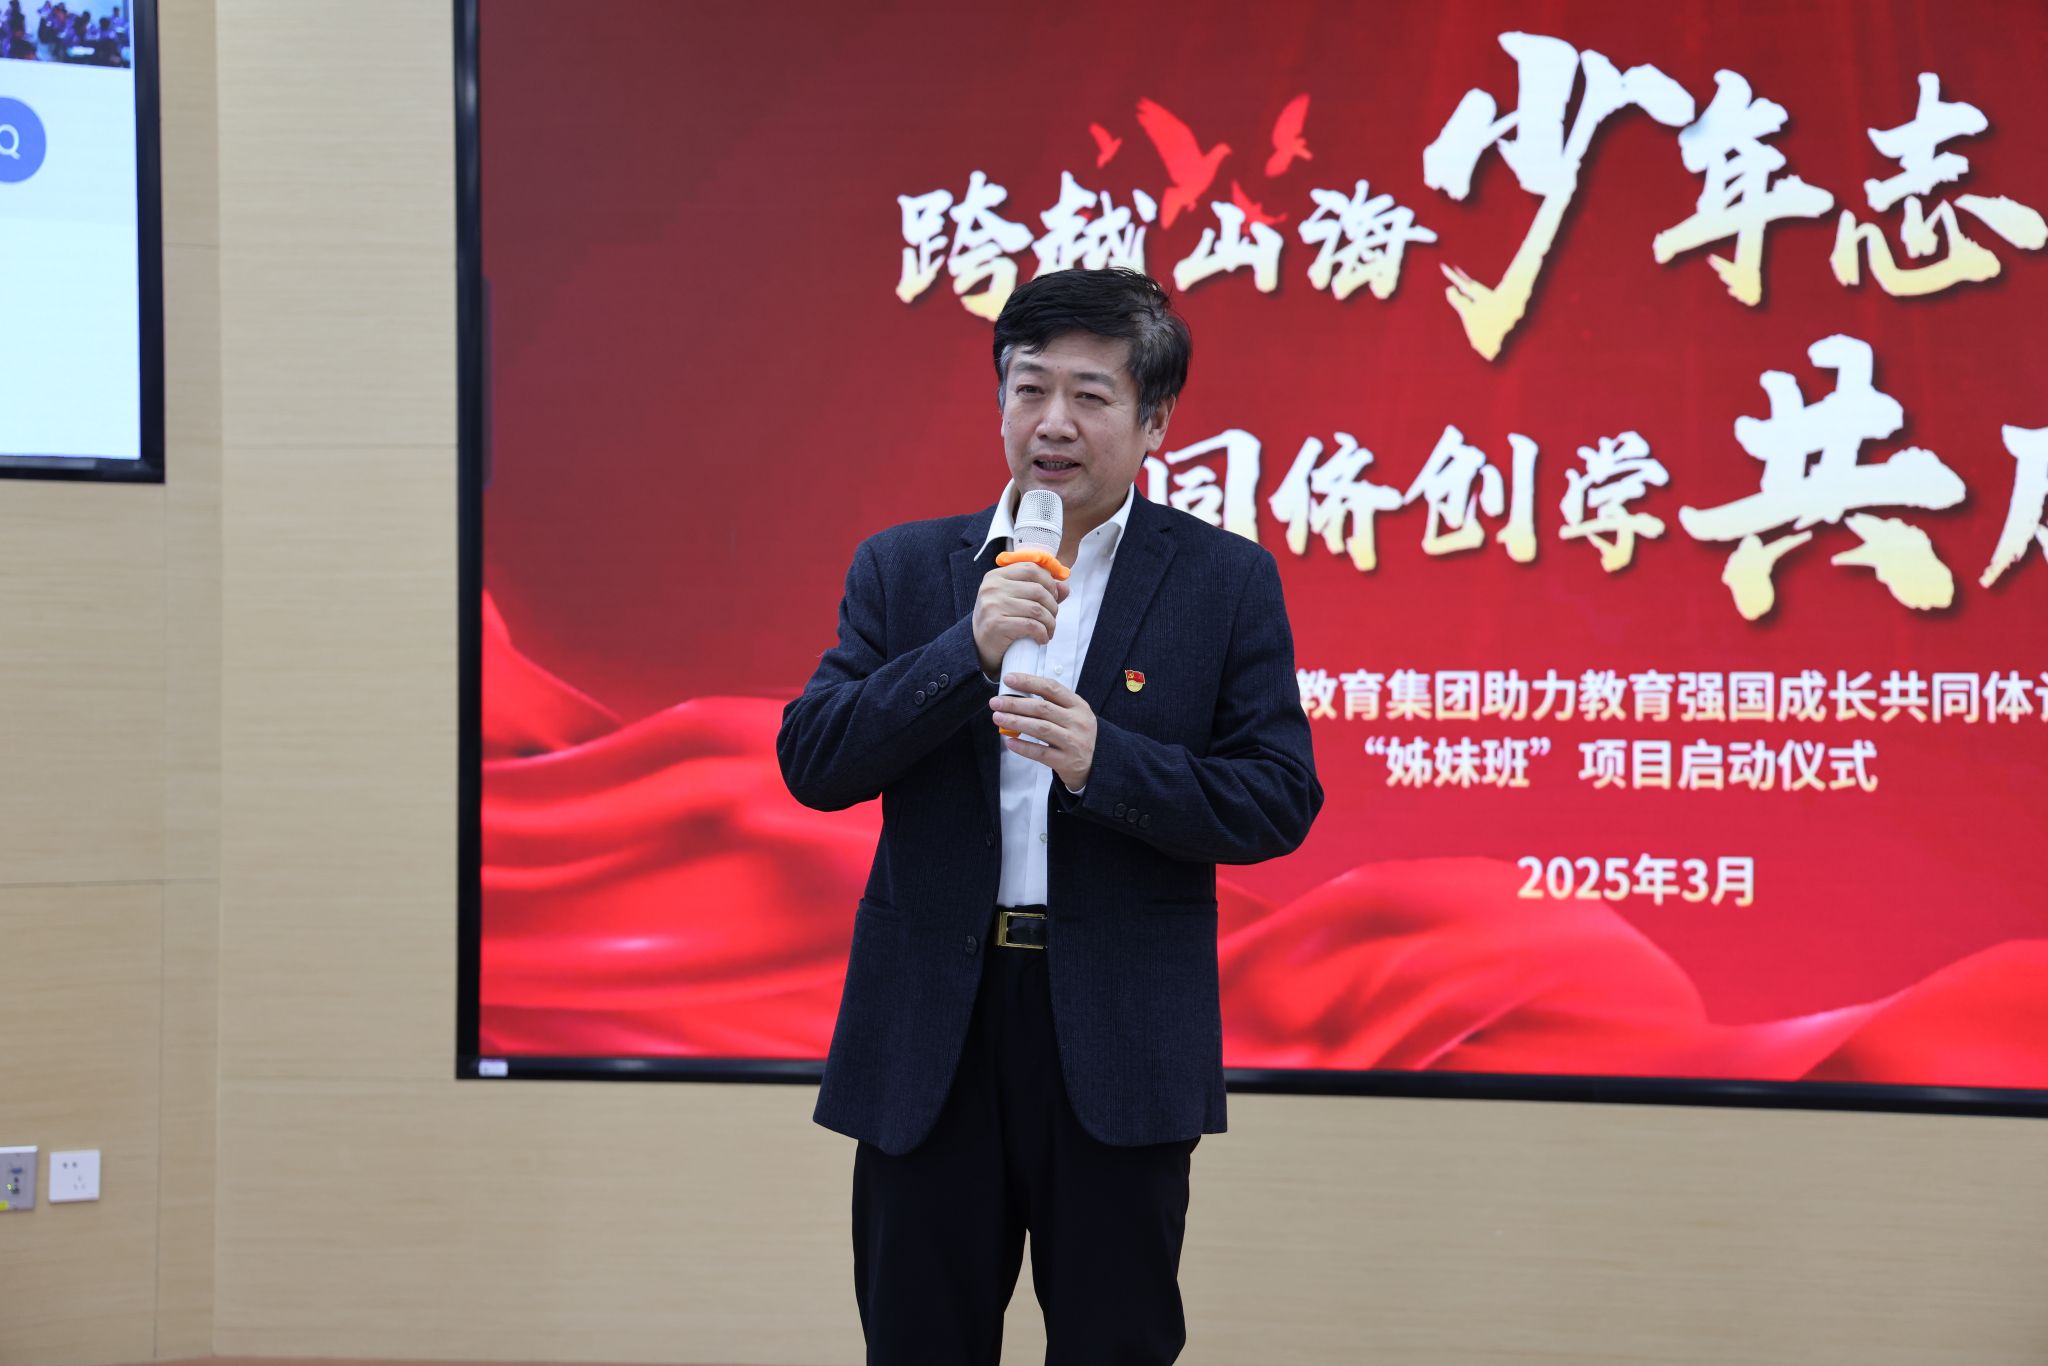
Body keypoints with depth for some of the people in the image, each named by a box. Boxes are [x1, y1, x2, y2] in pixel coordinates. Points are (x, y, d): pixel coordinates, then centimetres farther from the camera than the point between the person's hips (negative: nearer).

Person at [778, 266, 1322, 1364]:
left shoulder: (1228, 582, 1)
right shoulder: (903, 569, 6)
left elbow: (1279, 801, -4)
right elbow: (811, 764, -3)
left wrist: (1102, 759, -19)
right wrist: (967, 647, -16)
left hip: (1120, 1037, -2)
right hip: (931, 1029, 2)